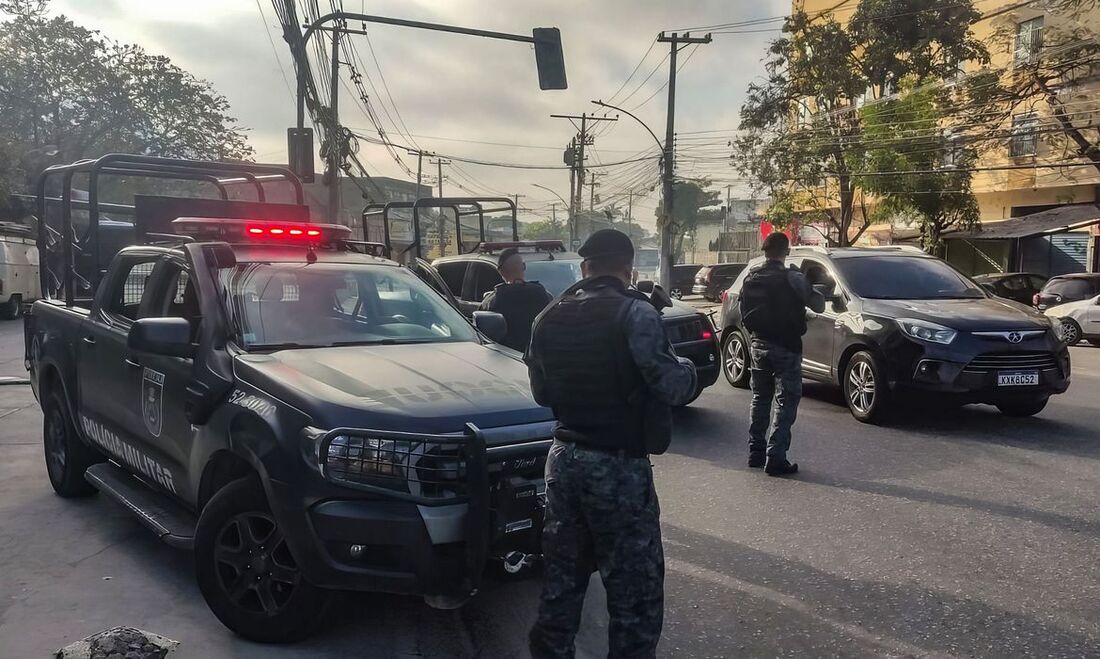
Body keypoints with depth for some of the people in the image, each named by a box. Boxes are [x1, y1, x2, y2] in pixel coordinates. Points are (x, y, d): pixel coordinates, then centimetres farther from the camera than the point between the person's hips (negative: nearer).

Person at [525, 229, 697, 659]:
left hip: (563, 458, 7)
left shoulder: (549, 318, 7)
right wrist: (687, 368, 5)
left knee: (562, 575, 19)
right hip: (619, 466, -7)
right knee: (635, 586, 4)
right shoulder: (635, 313, -14)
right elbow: (672, 386, -16)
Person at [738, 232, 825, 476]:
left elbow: (744, 312, 11)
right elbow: (818, 305, -8)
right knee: (786, 402, -1)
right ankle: (775, 458, -5)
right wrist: (812, 292, 9)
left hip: (758, 345, 6)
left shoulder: (751, 279, 4)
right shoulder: (792, 278, -14)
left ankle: (755, 452, 20)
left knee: (760, 398, 17)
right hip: (785, 347, -6)